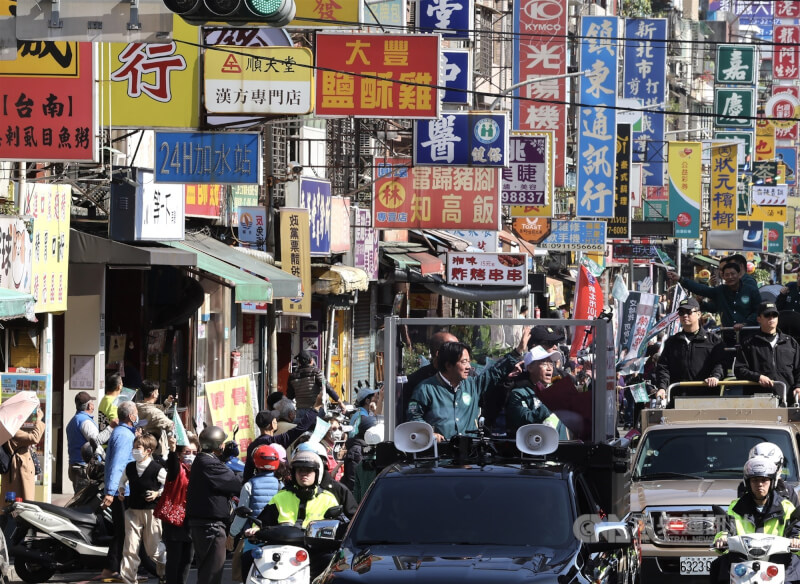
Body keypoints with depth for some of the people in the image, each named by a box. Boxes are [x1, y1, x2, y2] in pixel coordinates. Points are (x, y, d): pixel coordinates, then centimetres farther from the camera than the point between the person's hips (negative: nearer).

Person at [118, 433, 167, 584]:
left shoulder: (157, 469, -10)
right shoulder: (129, 468, 5)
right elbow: (123, 480, 26)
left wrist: (158, 493, -10)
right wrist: (121, 491, 11)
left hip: (151, 511, -4)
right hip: (133, 511, 4)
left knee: (153, 549, 7)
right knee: (130, 549, -2)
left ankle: (165, 570, 33)